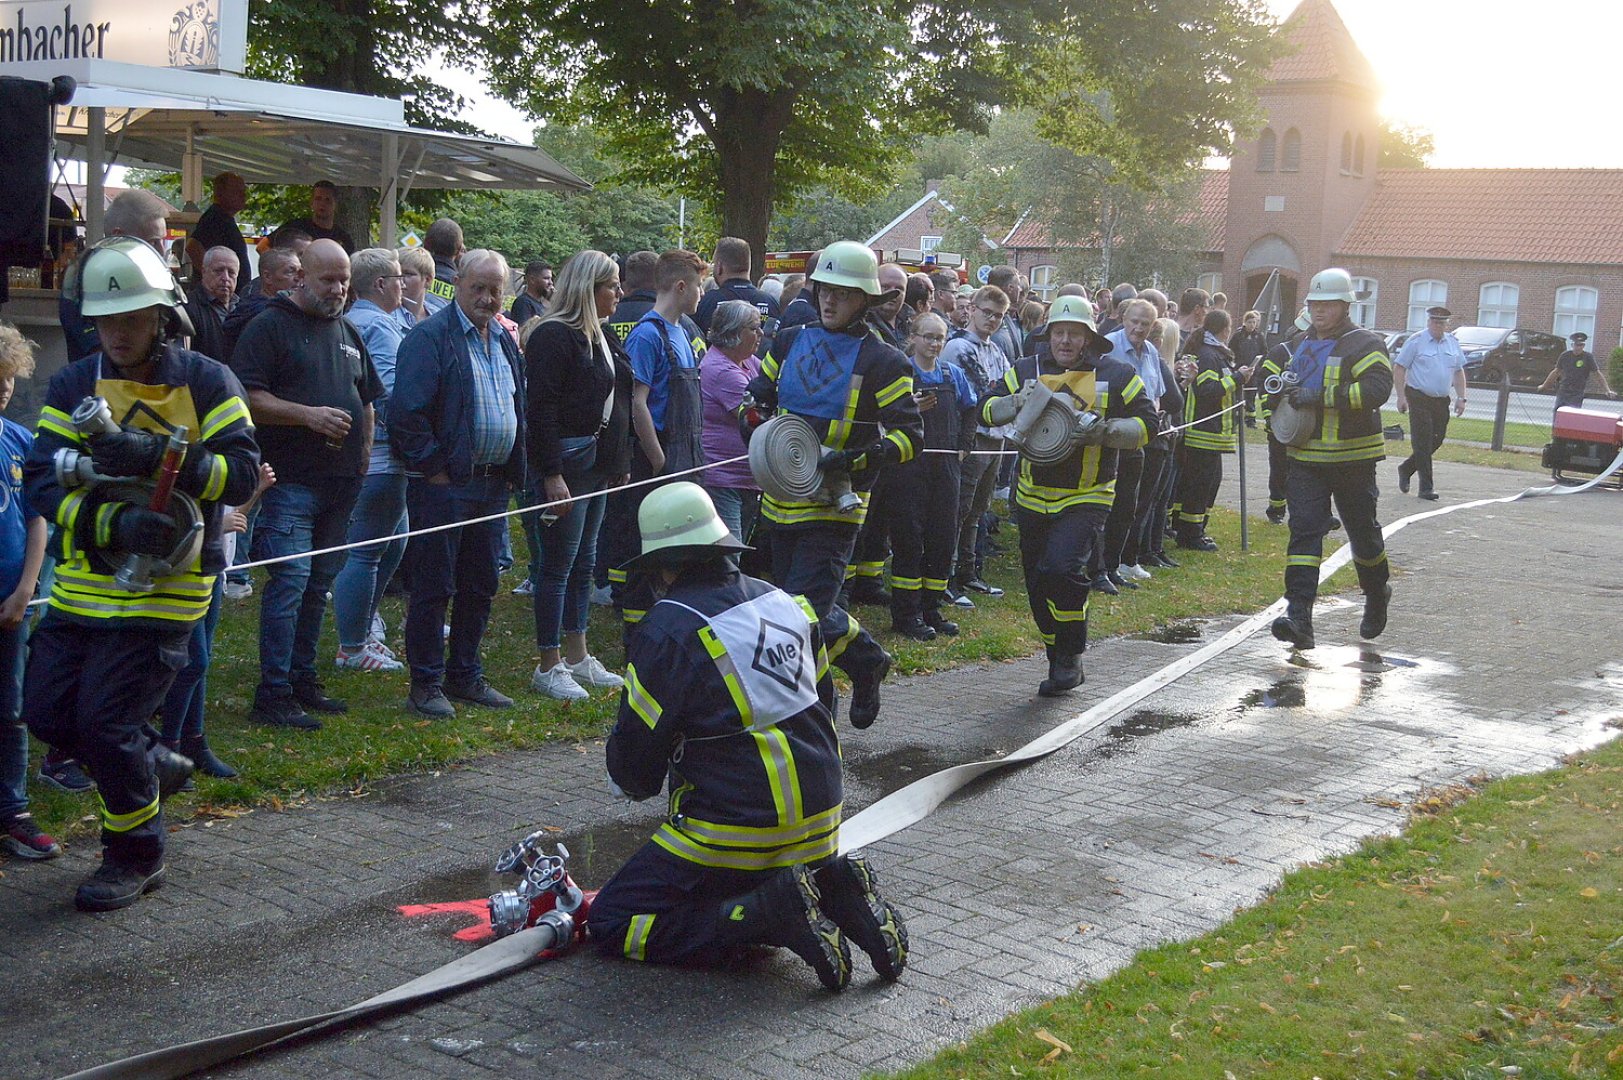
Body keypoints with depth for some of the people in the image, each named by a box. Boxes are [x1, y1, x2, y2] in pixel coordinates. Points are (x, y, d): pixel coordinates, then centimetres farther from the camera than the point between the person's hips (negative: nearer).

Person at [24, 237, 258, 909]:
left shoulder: (207, 382, -4)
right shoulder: (74, 385, 3)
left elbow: (241, 472, -12)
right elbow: (41, 480, -6)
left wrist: (160, 456, -26)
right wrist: (113, 521, -24)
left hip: (164, 585, -5)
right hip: (83, 582, 5)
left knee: (107, 721, -8)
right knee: (48, 713, 6)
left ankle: (137, 856, 15)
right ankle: (156, 765, 33)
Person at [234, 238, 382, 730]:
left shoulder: (348, 333, 18)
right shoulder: (271, 326, -4)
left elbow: (366, 399, 26)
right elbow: (247, 397, -14)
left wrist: (363, 454, 15)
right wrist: (308, 416, -20)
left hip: (341, 482, 7)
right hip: (291, 481, -7)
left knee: (318, 584, 12)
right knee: (291, 579, -12)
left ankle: (303, 679, 21)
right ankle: (273, 694, -9)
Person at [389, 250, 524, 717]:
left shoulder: (505, 341, 15)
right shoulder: (430, 336, -10)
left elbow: (519, 408, 24)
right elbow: (407, 411, -17)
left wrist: (514, 472, 14)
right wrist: (434, 469, -15)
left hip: (493, 485, 8)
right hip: (443, 484, -7)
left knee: (480, 586, 13)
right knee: (433, 587, -1)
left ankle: (465, 675, 25)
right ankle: (425, 684, 7)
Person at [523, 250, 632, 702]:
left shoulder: (601, 336, 14)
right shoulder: (553, 337, -15)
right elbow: (541, 410, -20)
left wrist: (620, 462, 16)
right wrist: (552, 475, -24)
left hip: (597, 464, 10)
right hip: (564, 464, -9)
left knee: (583, 563, 15)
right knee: (557, 566, -2)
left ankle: (578, 658, 25)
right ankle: (549, 667, 6)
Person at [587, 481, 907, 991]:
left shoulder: (668, 630, -15)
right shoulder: (787, 603, 6)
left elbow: (635, 753, -8)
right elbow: (822, 704, 17)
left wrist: (634, 781, 16)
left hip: (735, 829, -7)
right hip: (819, 821, 8)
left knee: (611, 925, 2)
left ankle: (771, 911, -14)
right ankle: (832, 888, 3)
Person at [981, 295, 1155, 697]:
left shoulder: (1116, 376, 0)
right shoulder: (1026, 371, 7)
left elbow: (1146, 425, 1)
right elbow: (987, 410, 4)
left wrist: (1107, 430, -18)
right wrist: (1016, 402, -17)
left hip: (1086, 498, -4)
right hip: (1033, 498, 4)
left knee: (1062, 567, -25)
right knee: (1039, 586, 10)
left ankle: (1070, 657, -4)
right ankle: (1060, 664, 29)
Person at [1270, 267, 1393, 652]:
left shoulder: (1365, 345, -7)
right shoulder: (1301, 347, 15)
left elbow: (1377, 389, -24)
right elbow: (1290, 389, 33)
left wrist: (1320, 395, -28)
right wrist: (1280, 394, 7)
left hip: (1352, 459, -4)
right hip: (1304, 457, 5)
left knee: (1362, 531, 11)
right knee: (1304, 530, -9)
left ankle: (1377, 595, 38)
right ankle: (1298, 616, -17)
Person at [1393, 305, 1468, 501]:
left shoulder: (1453, 343, 11)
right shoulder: (1416, 341, -5)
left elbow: (1459, 371, 18)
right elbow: (1399, 368, -6)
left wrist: (1461, 397, 9)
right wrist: (1401, 397, -13)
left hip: (1442, 401, 6)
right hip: (1419, 399, -6)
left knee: (1436, 440, 8)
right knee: (1423, 442, -8)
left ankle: (1406, 469, 29)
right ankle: (1426, 487, -5)